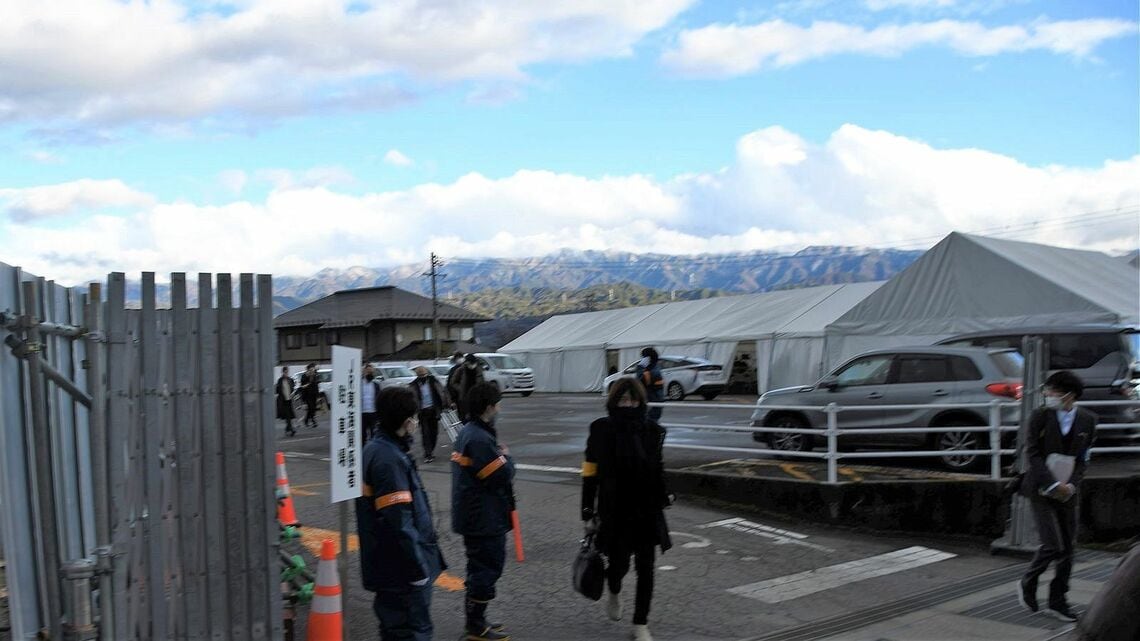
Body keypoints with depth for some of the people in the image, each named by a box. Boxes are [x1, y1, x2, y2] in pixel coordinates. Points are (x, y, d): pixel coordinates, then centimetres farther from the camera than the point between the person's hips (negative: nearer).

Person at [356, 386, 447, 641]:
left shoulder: (374, 449, 9)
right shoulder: (390, 460, -23)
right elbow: (399, 522, -25)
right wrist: (419, 567, -20)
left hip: (387, 565, 10)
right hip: (404, 569, -10)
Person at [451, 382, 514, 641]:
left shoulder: (467, 433, 9)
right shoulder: (480, 439, -24)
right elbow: (502, 475, -22)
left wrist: (501, 458, 2)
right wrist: (507, 457, -5)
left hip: (472, 515, 10)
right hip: (485, 518, -10)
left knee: (480, 566, 19)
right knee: (488, 568, 0)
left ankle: (475, 620, 30)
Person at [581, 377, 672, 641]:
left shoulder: (652, 430, -3)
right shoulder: (601, 430, -8)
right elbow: (590, 474, -5)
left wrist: (664, 496, 1)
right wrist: (588, 513, -6)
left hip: (646, 510, 2)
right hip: (614, 511, -2)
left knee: (645, 567, 3)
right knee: (619, 564, 4)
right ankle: (614, 593, 40)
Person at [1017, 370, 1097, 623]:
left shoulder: (1087, 420, 2)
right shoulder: (1040, 416, -6)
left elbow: (1083, 458, 4)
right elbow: (1032, 453, -8)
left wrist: (1071, 484, -11)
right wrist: (1053, 485, -15)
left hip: (1067, 491, 3)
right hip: (1041, 489, -3)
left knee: (1067, 549, 6)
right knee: (1053, 545, -10)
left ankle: (1057, 602, 18)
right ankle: (1027, 583, 15)